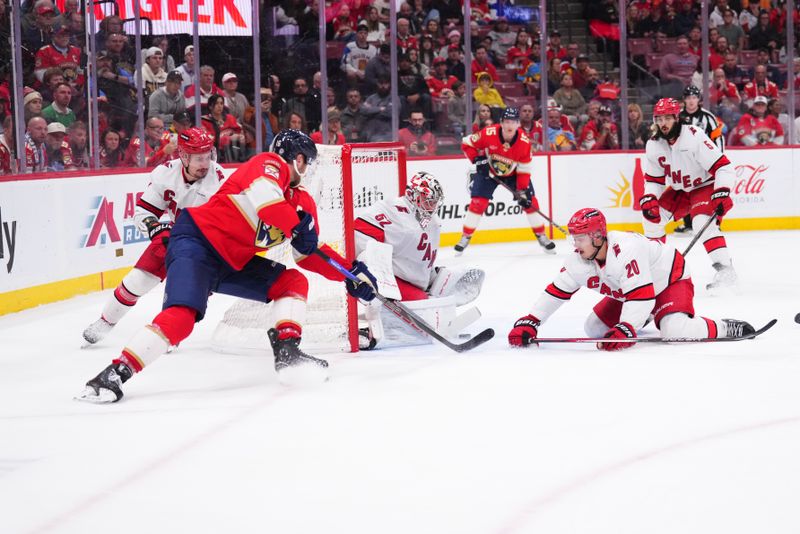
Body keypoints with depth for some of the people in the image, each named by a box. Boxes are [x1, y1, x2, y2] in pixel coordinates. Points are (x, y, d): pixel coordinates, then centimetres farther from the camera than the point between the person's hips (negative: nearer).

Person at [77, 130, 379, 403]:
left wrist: (351, 273, 12)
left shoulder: (303, 202, 15)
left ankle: (288, 354, -5)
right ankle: (116, 373, -28)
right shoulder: (270, 165, -10)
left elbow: (310, 253, 19)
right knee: (181, 316, -26)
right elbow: (263, 197, -32)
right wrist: (298, 226, -28)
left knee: (293, 281, 3)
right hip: (197, 242, -9)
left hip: (236, 263, 9)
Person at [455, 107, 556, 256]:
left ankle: (542, 237, 12)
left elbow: (524, 170, -17)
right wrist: (478, 160, -25)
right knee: (478, 203, -12)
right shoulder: (488, 134, -30)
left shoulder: (524, 141, -25)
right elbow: (466, 144, -14)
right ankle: (465, 238, 1)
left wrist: (523, 191, -22)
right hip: (488, 171, -1)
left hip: (513, 174, 1)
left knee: (530, 201, -4)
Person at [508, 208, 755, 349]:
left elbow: (641, 295, -42)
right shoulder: (580, 261, -13)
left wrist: (624, 330, -52)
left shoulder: (625, 251, -38)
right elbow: (556, 291, -7)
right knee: (594, 328, 6)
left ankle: (726, 328, -11)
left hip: (671, 280, -9)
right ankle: (640, 317, 33)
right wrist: (529, 322, -14)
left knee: (676, 331, -34)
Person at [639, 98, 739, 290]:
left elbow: (723, 167, -29)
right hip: (680, 189, 7)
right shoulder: (653, 145, -8)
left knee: (703, 222, -30)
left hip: (705, 186, -7)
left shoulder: (695, 137, -29)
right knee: (652, 214, 1)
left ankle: (725, 269, -29)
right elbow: (653, 179, 4)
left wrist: (722, 193, -38)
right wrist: (649, 198, -13)